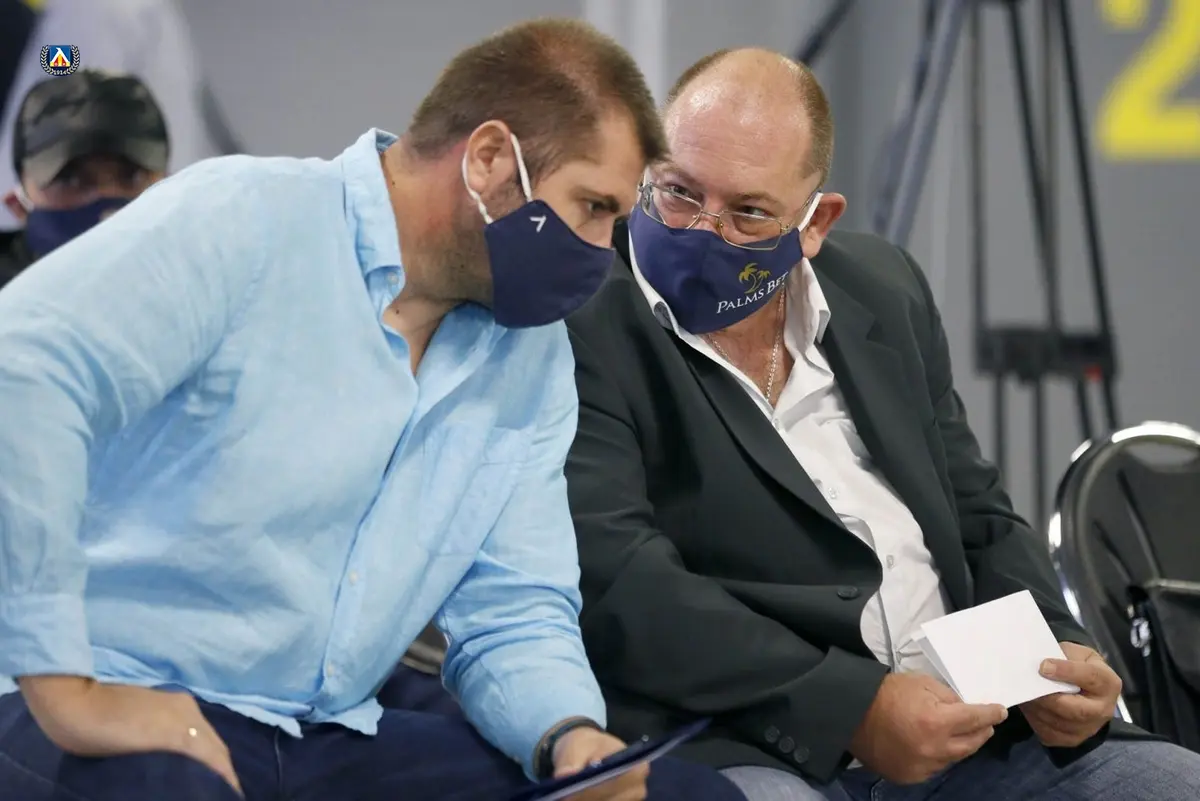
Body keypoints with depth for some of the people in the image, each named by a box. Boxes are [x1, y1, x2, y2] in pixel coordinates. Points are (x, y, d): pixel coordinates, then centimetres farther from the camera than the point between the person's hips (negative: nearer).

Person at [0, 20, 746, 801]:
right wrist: (68, 693, -26)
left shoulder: (532, 355, 11)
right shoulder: (244, 220, -11)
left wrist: (572, 736, -10)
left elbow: (512, 613, 13)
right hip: (124, 717, -7)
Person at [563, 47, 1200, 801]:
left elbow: (978, 519, 22)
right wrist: (851, 708, -21)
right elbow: (616, 580, -17)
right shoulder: (580, 323, -6)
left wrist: (1057, 657, 2)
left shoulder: (884, 292, 16)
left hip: (954, 733, 7)